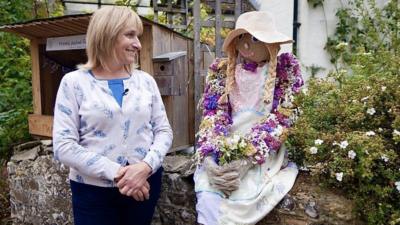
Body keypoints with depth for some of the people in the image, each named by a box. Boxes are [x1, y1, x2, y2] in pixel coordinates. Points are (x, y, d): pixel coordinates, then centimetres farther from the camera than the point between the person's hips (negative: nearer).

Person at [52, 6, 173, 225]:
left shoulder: (146, 80, 3)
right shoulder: (74, 82, -5)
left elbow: (163, 131, 2)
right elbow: (64, 146, -11)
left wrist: (145, 166, -15)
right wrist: (116, 172, -18)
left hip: (145, 184, 3)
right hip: (93, 190, -2)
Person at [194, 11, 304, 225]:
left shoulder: (286, 68, 1)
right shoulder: (221, 70, 6)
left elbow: (280, 119, -7)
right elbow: (212, 116, 0)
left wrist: (246, 160, -18)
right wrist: (208, 158, -18)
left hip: (265, 153, -1)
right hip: (221, 153, 2)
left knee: (240, 200, -25)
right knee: (208, 198, -24)